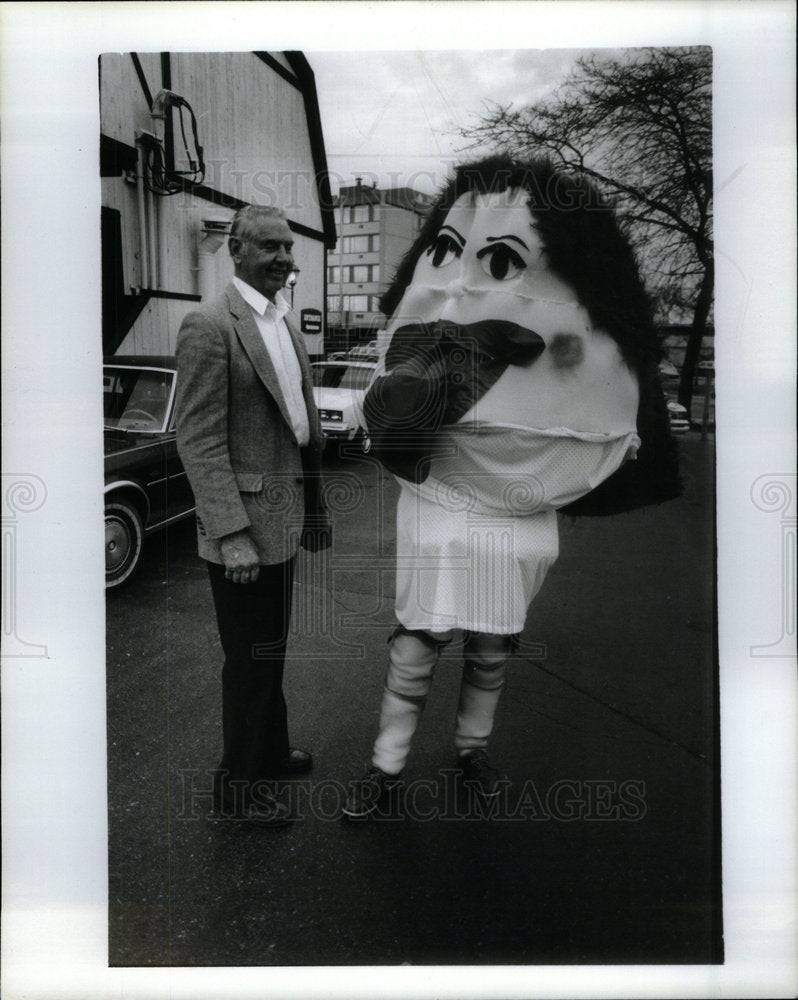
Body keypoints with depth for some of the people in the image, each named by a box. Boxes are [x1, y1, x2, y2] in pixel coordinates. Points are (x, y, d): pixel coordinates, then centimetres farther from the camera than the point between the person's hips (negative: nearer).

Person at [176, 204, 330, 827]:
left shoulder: (285, 323, 12)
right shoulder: (210, 327, -15)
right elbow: (199, 441, -19)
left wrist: (314, 507, 18)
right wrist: (232, 536, -23)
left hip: (282, 520, 8)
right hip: (244, 526, -8)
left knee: (271, 651, 22)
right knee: (250, 659, 4)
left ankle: (271, 750, 42)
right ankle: (239, 787, 23)